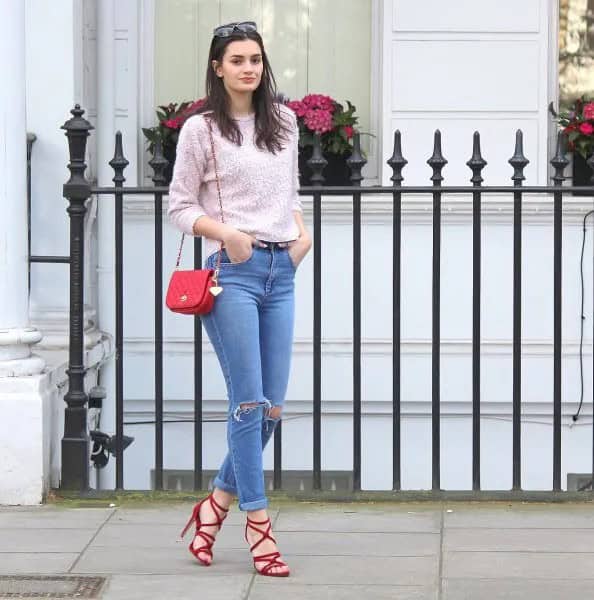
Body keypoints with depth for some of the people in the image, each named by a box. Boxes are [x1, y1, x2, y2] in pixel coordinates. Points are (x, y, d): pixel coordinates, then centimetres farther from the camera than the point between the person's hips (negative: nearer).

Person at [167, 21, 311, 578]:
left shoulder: (284, 122, 13)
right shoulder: (201, 129, -1)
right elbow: (179, 205, 1)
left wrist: (301, 230, 7)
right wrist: (225, 232, -15)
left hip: (281, 271, 5)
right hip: (232, 271, -5)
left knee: (272, 405, 4)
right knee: (249, 401, -7)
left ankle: (218, 502, 22)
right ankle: (258, 524, 1)